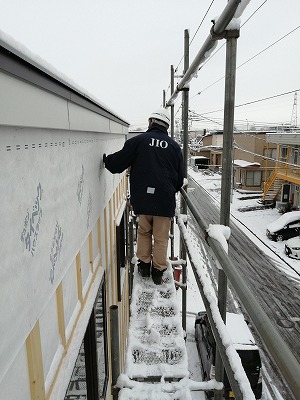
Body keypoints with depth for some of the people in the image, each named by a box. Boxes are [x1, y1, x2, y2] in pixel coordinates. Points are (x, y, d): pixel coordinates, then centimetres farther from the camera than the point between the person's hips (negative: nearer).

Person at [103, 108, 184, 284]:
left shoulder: (139, 140, -2)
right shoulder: (174, 146, 5)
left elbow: (117, 163, 0)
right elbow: (180, 178, 11)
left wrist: (105, 159, 21)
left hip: (142, 198, 0)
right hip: (165, 200, 1)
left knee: (144, 232, 22)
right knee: (161, 238, 12)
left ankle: (144, 264, 29)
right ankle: (158, 270, 21)